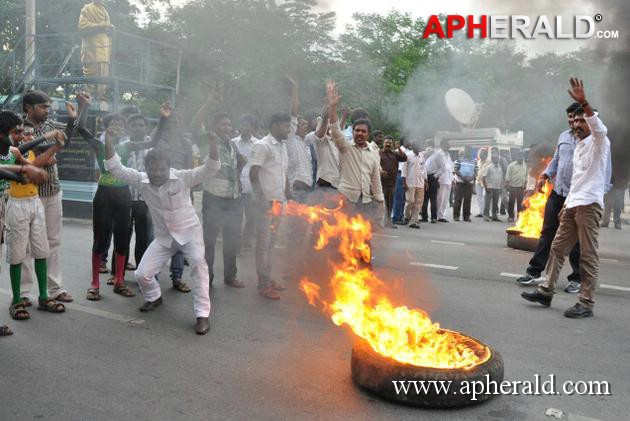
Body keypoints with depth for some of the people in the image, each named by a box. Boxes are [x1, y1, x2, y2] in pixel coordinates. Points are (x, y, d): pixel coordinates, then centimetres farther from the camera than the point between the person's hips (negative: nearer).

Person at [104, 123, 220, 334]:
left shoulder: (182, 178, -17)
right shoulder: (141, 181, -7)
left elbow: (209, 170, -25)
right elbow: (117, 169, -11)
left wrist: (213, 146, -42)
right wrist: (109, 146, -27)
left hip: (189, 230, -3)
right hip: (163, 236, 4)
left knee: (198, 262, -31)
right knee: (142, 274, -1)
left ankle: (202, 314, -23)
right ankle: (154, 297, 36)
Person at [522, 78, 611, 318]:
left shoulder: (598, 143, -3)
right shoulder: (579, 147, 22)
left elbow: (599, 128, -28)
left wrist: (583, 103, -39)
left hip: (589, 204, -8)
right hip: (572, 205, 8)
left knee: (588, 254, -5)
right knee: (558, 247, 8)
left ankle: (586, 303, -1)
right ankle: (546, 291, 14)